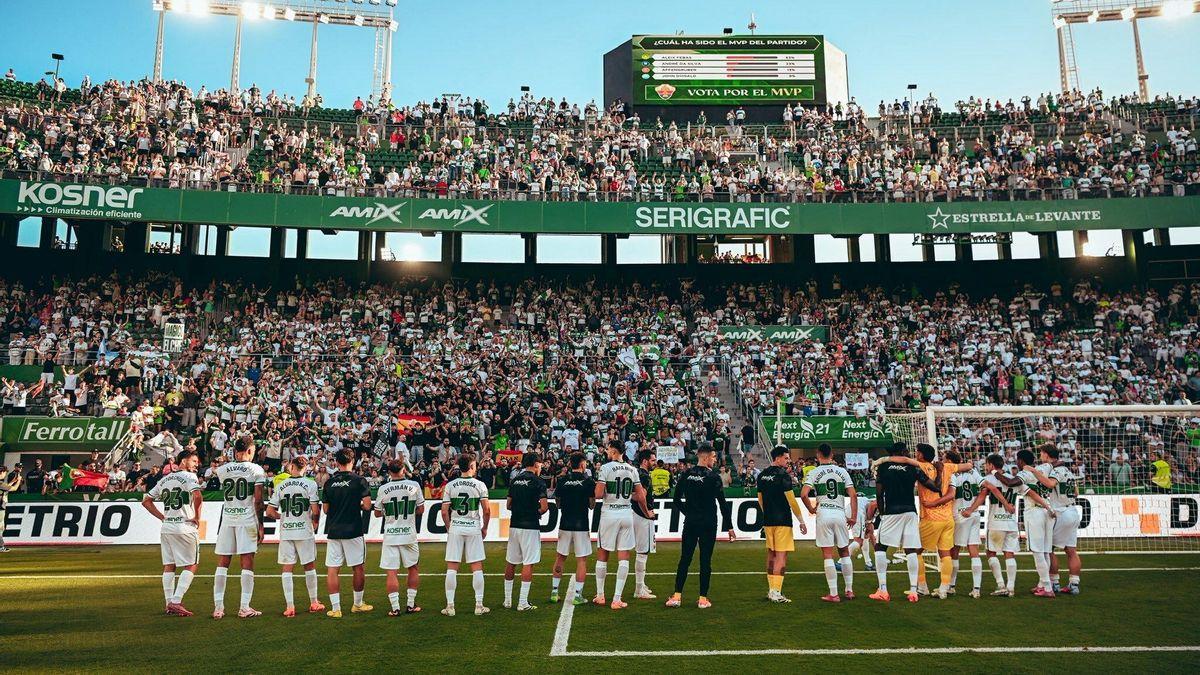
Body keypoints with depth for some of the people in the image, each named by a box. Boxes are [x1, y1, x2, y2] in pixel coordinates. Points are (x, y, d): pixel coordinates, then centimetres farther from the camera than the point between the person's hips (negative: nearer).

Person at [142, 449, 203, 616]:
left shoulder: (164, 480, 15)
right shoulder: (189, 477, -7)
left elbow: (146, 500, 19)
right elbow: (198, 496, -26)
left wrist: (162, 517, 15)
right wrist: (197, 517, -13)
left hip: (166, 527, 7)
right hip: (185, 527, -7)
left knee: (169, 566, 13)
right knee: (190, 566, 0)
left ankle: (169, 603, 15)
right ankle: (176, 602, -8)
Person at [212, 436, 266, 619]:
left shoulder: (222, 470, 5)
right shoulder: (256, 470, -6)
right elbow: (258, 501, -8)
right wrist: (260, 525, -1)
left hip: (227, 519, 3)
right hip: (247, 519, -3)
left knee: (222, 564, 8)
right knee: (247, 563, 0)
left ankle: (218, 607, 9)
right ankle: (244, 608, 0)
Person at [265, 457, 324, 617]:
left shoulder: (280, 486, 3)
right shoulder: (310, 484, -6)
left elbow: (269, 511, 2)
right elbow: (315, 511, -11)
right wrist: (316, 522, 9)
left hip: (285, 532, 2)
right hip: (305, 532, -1)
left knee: (286, 569, 6)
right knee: (309, 567, 11)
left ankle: (289, 606, 5)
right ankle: (314, 603, 19)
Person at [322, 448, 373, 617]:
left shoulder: (329, 482, 3)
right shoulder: (359, 480, -6)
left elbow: (325, 509, 7)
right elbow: (367, 506, -11)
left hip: (333, 531, 2)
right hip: (353, 531, -2)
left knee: (332, 569, 5)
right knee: (358, 568, 11)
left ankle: (335, 608, 2)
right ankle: (358, 604, 21)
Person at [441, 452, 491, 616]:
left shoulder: (450, 486, 0)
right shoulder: (479, 485, -4)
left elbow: (444, 512, -2)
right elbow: (487, 510, -7)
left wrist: (449, 528, 12)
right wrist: (484, 528, 8)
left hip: (455, 528, 1)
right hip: (474, 528, -1)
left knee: (451, 567, 5)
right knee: (477, 567, 5)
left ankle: (450, 606, 6)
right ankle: (479, 605, 7)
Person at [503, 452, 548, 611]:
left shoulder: (515, 480, 10)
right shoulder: (537, 481, -9)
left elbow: (509, 505, 13)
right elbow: (544, 506, -15)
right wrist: (537, 512, 4)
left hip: (514, 525, 6)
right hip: (530, 526, -6)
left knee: (510, 562, 13)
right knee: (528, 564, -1)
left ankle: (507, 600, 20)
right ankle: (522, 603, 0)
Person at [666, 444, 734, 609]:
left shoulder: (686, 475, 3)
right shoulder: (713, 477, -9)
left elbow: (677, 499, 7)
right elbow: (723, 503, -9)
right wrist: (730, 527, -4)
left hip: (690, 523, 4)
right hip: (708, 524, -4)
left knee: (684, 559, 8)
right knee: (705, 560, 3)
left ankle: (677, 596, 6)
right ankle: (703, 598, 7)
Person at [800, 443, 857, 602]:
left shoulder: (814, 472, -2)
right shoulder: (842, 471, 7)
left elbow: (803, 494, -13)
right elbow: (853, 495, 1)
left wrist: (811, 509, 3)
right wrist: (853, 517, 7)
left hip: (823, 513, -3)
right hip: (840, 513, 3)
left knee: (828, 554, 1)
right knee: (844, 552, 16)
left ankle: (833, 594, 1)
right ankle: (849, 590, 21)